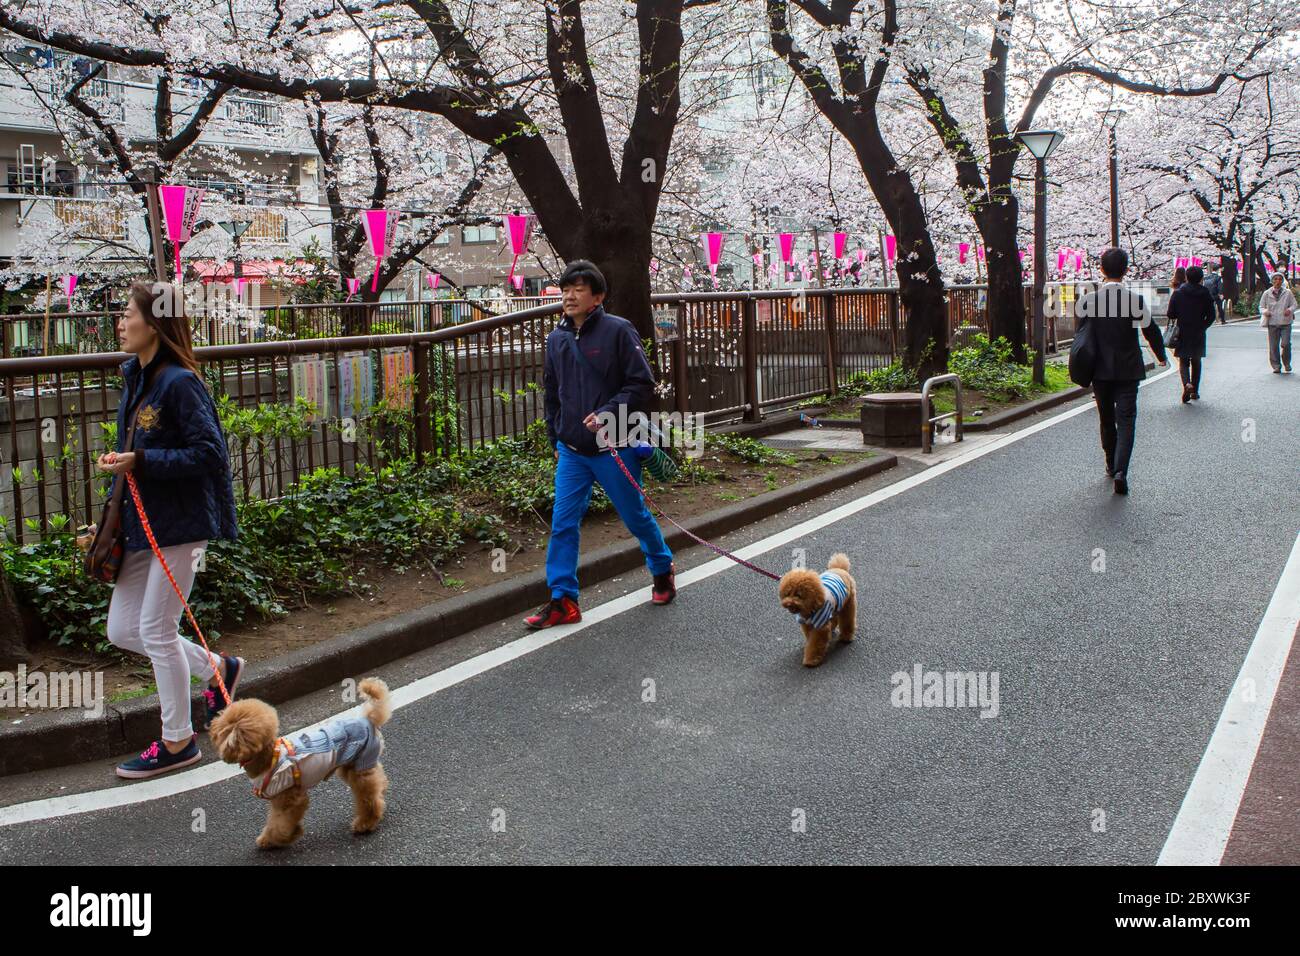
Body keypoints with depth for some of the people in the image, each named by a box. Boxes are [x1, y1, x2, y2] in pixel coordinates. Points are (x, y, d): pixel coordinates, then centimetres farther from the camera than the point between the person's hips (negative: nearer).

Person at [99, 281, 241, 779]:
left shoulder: (180, 383, -18)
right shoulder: (134, 379, 8)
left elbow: (210, 454, -22)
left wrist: (140, 462, -24)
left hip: (181, 525, -9)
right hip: (142, 524, 9)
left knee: (156, 631, -1)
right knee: (122, 631, 12)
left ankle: (178, 741, 16)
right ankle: (217, 668, 31)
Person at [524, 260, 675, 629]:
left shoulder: (618, 330, -9)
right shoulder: (556, 339, 8)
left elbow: (643, 384, -12)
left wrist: (609, 413, -23)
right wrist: (556, 439, 18)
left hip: (614, 448, -4)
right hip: (571, 451, 5)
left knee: (636, 516, 11)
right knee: (563, 523, -2)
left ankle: (663, 570, 37)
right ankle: (563, 600, 4)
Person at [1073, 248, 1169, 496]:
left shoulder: (1089, 301, -6)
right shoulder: (1135, 300, -9)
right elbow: (1151, 331, 0)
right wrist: (1162, 356, 19)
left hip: (1100, 371, 2)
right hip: (1128, 370, -2)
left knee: (1106, 420, 17)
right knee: (1126, 420, -2)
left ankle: (1111, 465, 30)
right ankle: (1120, 470, -17)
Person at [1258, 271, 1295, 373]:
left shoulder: (1288, 293, 4)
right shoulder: (1266, 293, 5)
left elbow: (1294, 304, 10)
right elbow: (1261, 306, 11)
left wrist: (1290, 310, -13)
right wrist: (1265, 311, -12)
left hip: (1285, 323, -1)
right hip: (1272, 323, 1)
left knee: (1285, 344, -9)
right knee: (1273, 346, 0)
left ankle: (1287, 363, 16)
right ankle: (1276, 366, 12)